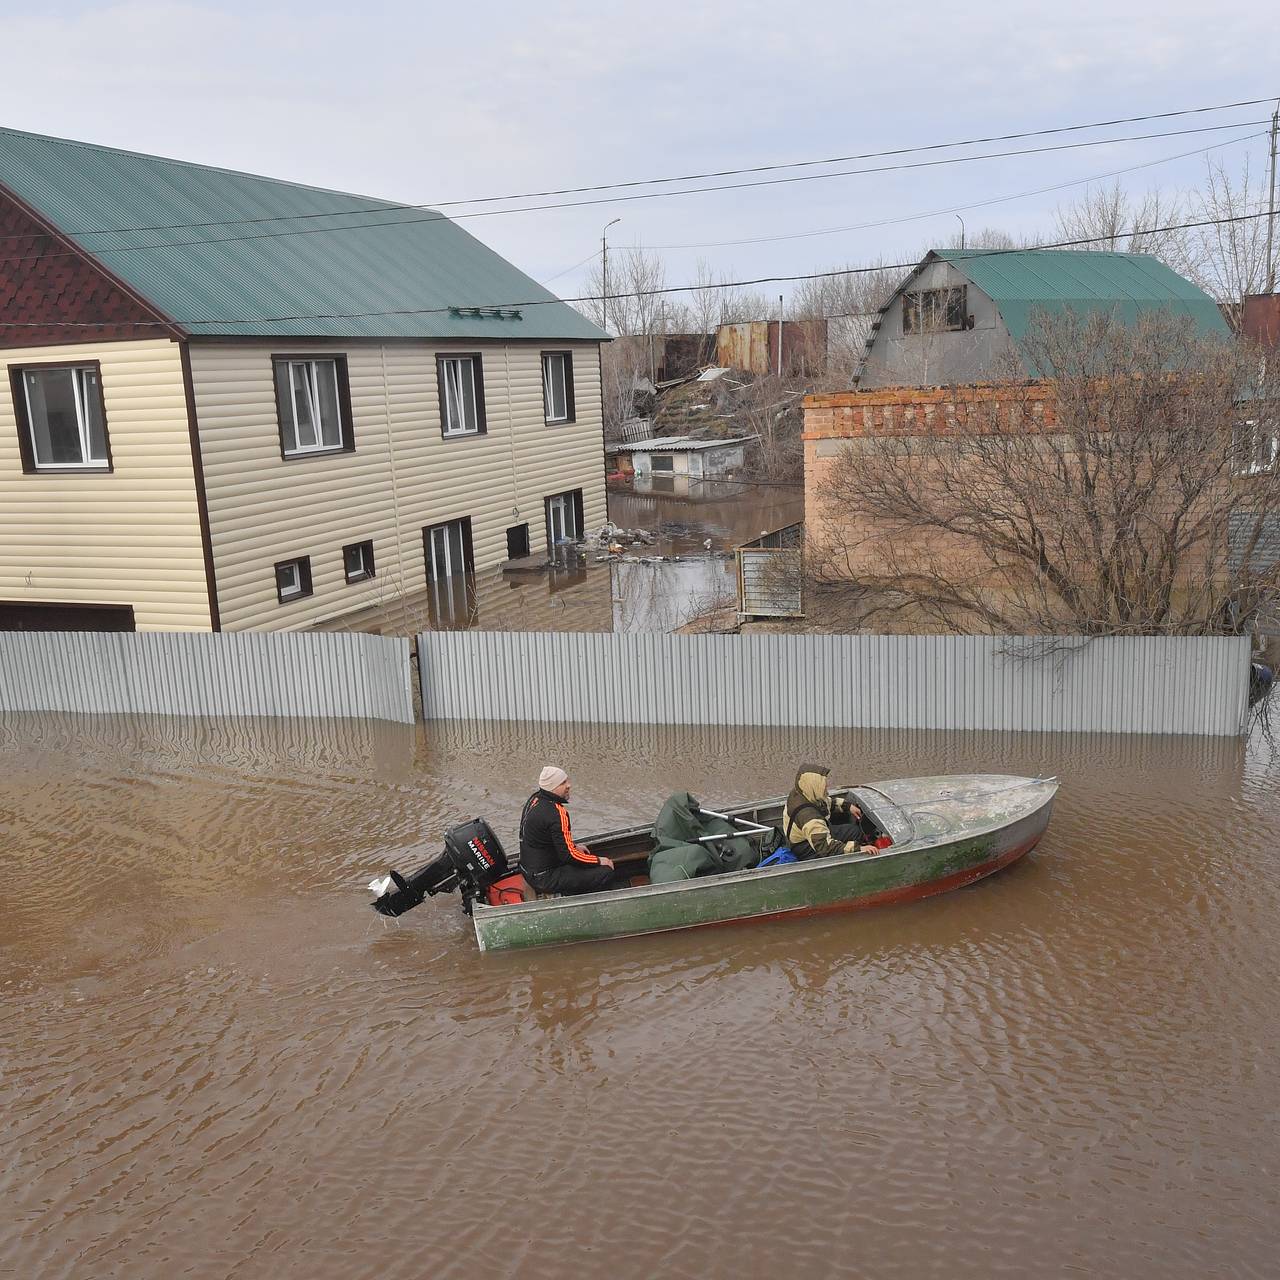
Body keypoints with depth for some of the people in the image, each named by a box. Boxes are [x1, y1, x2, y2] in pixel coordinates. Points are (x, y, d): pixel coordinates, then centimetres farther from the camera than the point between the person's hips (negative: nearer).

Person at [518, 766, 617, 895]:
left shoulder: (535, 798, 4)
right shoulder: (557, 813, -25)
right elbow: (567, 855, -23)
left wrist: (574, 846, 18)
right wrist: (599, 861, -11)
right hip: (545, 879, -10)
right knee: (606, 872, -14)